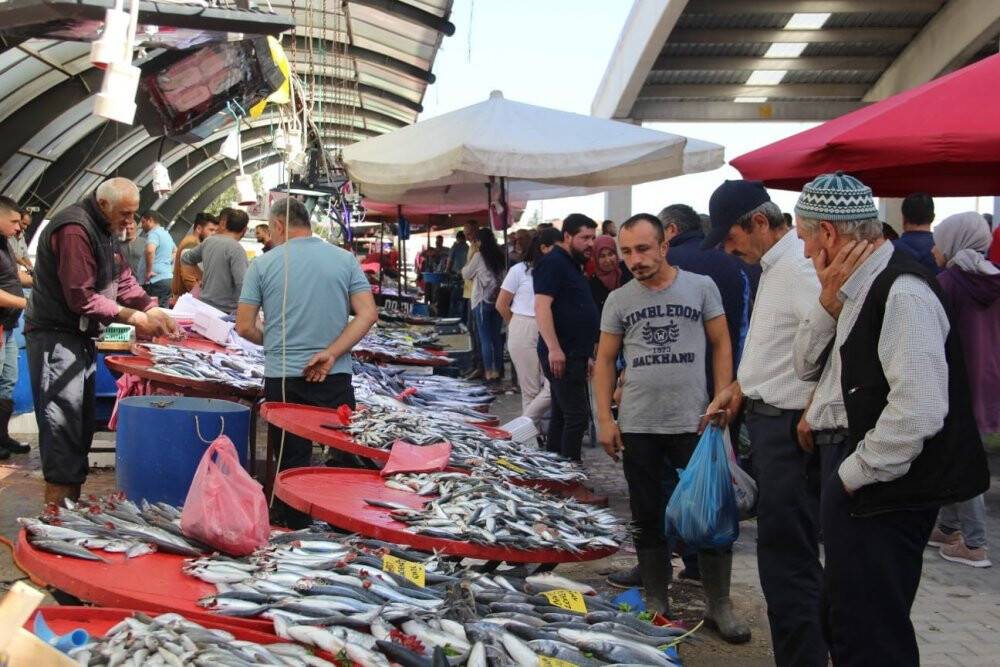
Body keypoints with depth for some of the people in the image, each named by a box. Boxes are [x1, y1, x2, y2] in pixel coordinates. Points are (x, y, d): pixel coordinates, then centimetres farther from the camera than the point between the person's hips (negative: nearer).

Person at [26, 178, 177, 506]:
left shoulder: (106, 230, 12)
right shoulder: (74, 229, -20)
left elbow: (124, 279, 13)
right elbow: (81, 297, -24)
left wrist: (155, 311, -1)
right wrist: (132, 317, -18)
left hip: (81, 337, 10)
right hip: (56, 337, -10)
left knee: (82, 426, 13)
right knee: (63, 429, -9)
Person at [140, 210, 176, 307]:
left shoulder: (154, 233, -9)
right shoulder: (166, 234, 20)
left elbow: (150, 250, -29)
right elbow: (175, 251, 39)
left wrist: (149, 271, -21)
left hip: (156, 280, -10)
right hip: (168, 278, 10)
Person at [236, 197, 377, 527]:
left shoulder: (263, 264, -1)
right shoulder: (345, 259, 3)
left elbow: (245, 327, 0)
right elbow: (368, 313, -5)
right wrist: (331, 353, -9)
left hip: (283, 379, 0)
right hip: (335, 378, 1)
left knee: (291, 463, 9)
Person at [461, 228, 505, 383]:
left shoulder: (479, 256, -9)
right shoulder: (500, 256, 6)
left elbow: (466, 274, 1)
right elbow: (502, 276, 12)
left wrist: (469, 260, 16)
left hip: (482, 300, -5)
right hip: (498, 300, 5)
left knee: (485, 339, -2)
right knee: (497, 337, 10)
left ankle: (489, 372, -4)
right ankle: (497, 371, 13)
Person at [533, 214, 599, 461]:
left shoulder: (572, 266, 20)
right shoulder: (553, 263, -11)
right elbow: (542, 306, -21)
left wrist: (587, 355, 26)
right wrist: (554, 348, -29)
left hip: (573, 356, 10)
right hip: (560, 356, -10)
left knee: (561, 416, 13)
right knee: (577, 417, -10)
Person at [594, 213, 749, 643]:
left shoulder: (701, 286, 1)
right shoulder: (618, 300, 5)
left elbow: (721, 346, 3)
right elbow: (605, 361, 8)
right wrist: (604, 419, 0)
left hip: (694, 422, -1)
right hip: (637, 426, 2)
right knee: (648, 516, 10)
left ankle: (719, 605, 17)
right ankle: (656, 602, 23)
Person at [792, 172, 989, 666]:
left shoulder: (901, 292, -20)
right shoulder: (860, 288, 10)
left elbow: (918, 410, -28)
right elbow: (806, 366, 15)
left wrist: (854, 473, -17)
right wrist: (829, 300, 0)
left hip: (879, 490, -10)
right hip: (847, 472, 10)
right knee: (844, 625, 22)